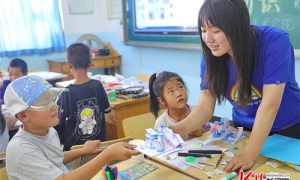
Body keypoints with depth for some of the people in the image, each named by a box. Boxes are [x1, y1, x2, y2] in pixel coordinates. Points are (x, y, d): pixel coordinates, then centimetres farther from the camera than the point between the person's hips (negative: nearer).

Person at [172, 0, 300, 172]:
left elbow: (270, 104, -33)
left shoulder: (275, 42, -28)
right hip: (245, 129, 4)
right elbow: (205, 106, -18)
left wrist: (249, 153, -39)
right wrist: (176, 130, -35)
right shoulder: (211, 56, -16)